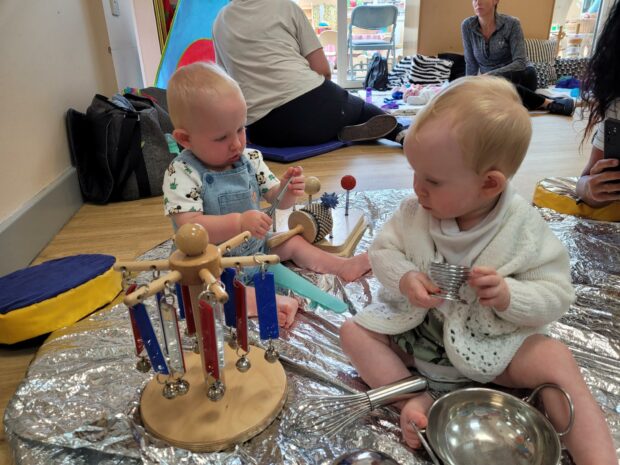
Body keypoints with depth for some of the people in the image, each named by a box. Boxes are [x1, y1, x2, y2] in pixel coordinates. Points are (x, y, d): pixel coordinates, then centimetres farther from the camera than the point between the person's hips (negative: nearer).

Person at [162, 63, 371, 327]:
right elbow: (189, 228, -31)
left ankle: (343, 267, 9)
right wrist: (239, 222, -43)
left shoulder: (250, 159, -5)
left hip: (256, 245, 6)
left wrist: (288, 191, -24)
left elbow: (275, 200, 1)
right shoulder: (182, 174, -21)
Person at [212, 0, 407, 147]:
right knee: (362, 107, 29)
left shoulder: (220, 21, 20)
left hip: (265, 133, 3)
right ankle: (401, 134, 4)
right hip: (312, 105, -3)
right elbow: (323, 71, 6)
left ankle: (341, 132, 2)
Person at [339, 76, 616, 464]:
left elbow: (556, 295, -12)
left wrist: (509, 296, -33)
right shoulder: (415, 212, -12)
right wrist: (405, 279, -25)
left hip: (490, 342, -2)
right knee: (354, 331, -8)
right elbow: (383, 251, -3)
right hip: (416, 327, 3)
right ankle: (414, 399, -16)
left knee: (556, 359, -23)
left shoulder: (524, 229, -17)